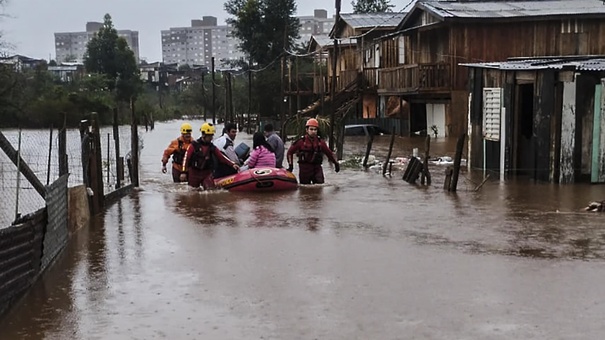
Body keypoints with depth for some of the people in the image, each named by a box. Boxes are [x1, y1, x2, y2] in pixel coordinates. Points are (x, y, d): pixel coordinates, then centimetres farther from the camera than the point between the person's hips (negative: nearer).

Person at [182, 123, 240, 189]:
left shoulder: (212, 147, 5)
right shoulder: (194, 145, -7)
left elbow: (222, 157, 2)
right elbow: (186, 158, -9)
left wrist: (232, 164, -11)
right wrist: (183, 172, -16)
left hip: (207, 174, 2)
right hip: (194, 173, -2)